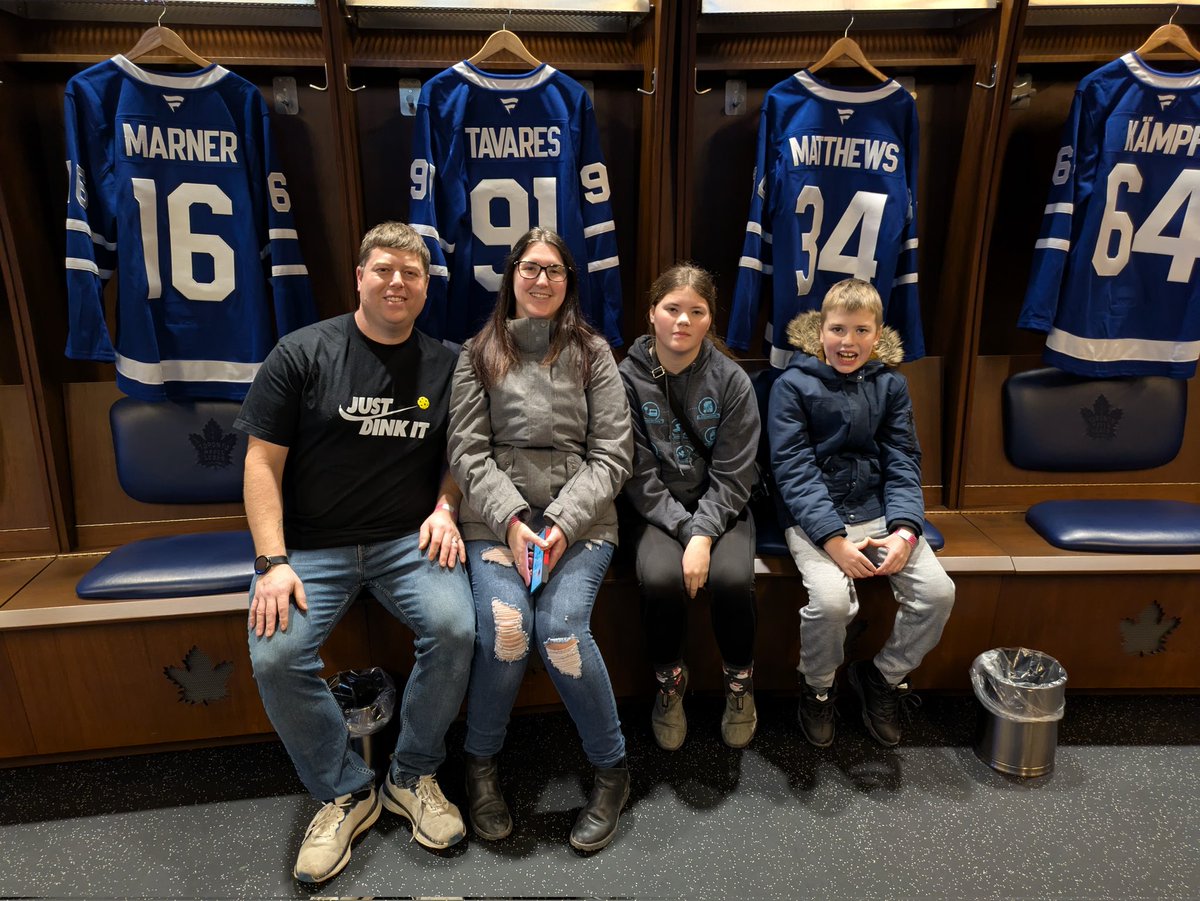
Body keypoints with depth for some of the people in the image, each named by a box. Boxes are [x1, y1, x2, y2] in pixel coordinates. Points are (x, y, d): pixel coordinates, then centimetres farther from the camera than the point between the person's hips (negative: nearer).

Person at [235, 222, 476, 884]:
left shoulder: (442, 365, 7)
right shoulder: (303, 353, -1)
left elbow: (457, 456, 15)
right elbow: (262, 462, -3)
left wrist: (445, 510, -6)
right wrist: (272, 562, -11)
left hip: (408, 539, 1)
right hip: (311, 545, -1)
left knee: (454, 629, -25)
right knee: (276, 657, -24)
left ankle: (413, 777, 2)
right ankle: (344, 793, 3)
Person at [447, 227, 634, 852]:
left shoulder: (592, 352, 10)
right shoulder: (479, 353, 11)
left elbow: (612, 453, 3)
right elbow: (468, 451, 3)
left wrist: (562, 523, -11)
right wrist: (512, 519, -13)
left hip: (581, 515, 0)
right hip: (496, 514, 1)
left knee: (560, 628, -23)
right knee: (504, 626, -24)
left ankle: (611, 769, 3)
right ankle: (481, 763, 6)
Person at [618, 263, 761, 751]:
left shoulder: (731, 380, -5)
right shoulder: (628, 378, -6)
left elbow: (732, 474, -7)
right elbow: (639, 475, -8)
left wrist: (704, 535, -20)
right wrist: (684, 529, -18)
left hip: (719, 506, 1)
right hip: (657, 509, 0)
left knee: (732, 577, -27)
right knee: (660, 577, -29)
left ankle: (739, 680, 4)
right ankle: (669, 682, 1)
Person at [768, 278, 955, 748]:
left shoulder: (890, 384, 9)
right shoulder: (793, 386, -3)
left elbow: (903, 462, 5)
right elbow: (794, 469, -10)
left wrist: (904, 530, -12)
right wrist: (834, 540, -20)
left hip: (878, 511, 4)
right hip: (815, 516, -4)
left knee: (938, 592, -15)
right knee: (832, 600, -28)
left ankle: (884, 675, 14)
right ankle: (817, 688, 6)